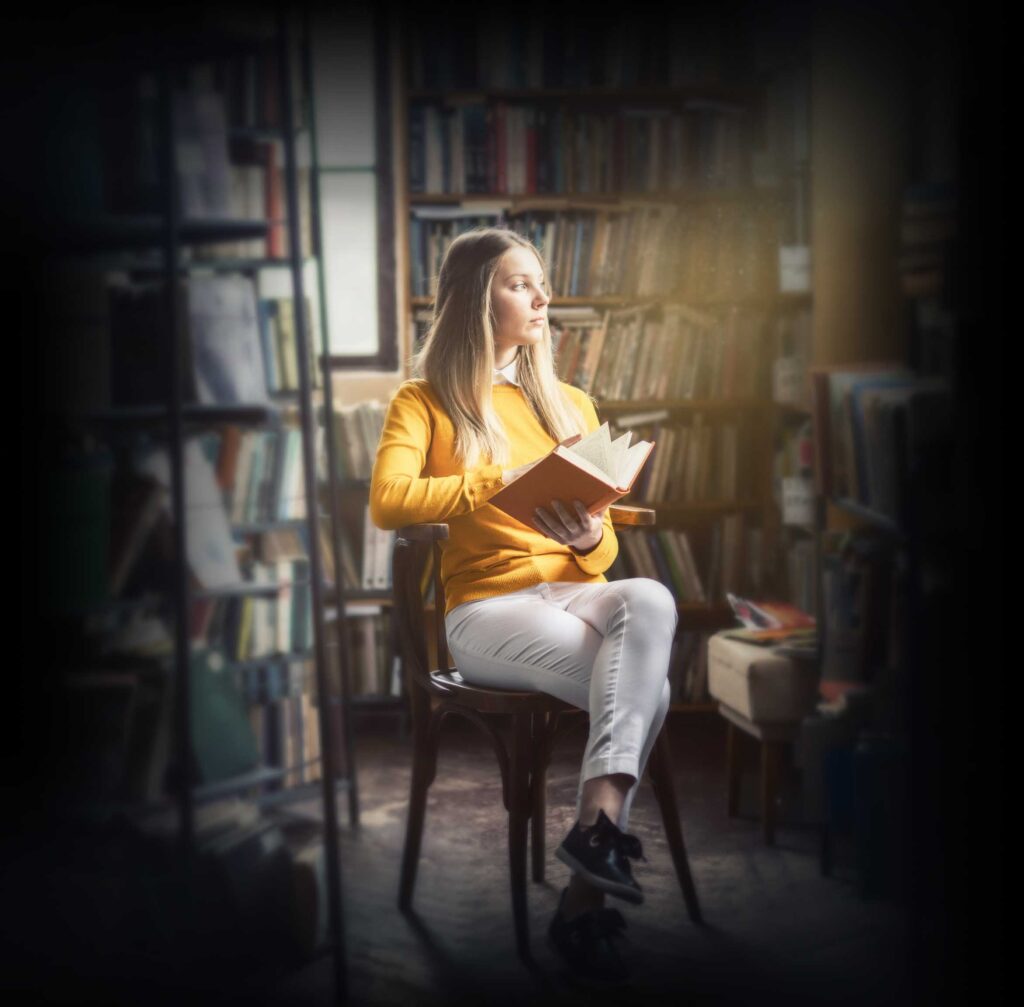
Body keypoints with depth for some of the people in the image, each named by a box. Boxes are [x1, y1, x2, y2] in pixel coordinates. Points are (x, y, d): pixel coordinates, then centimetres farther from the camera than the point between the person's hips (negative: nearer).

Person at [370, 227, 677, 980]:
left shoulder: (572, 405, 20)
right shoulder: (426, 401, 8)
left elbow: (603, 551, 17)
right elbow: (387, 502, -13)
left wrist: (591, 538, -8)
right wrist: (498, 481, -18)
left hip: (576, 591, 4)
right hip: (486, 606, -4)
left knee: (650, 600, -33)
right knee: (644, 683, -29)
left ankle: (597, 825, -39)